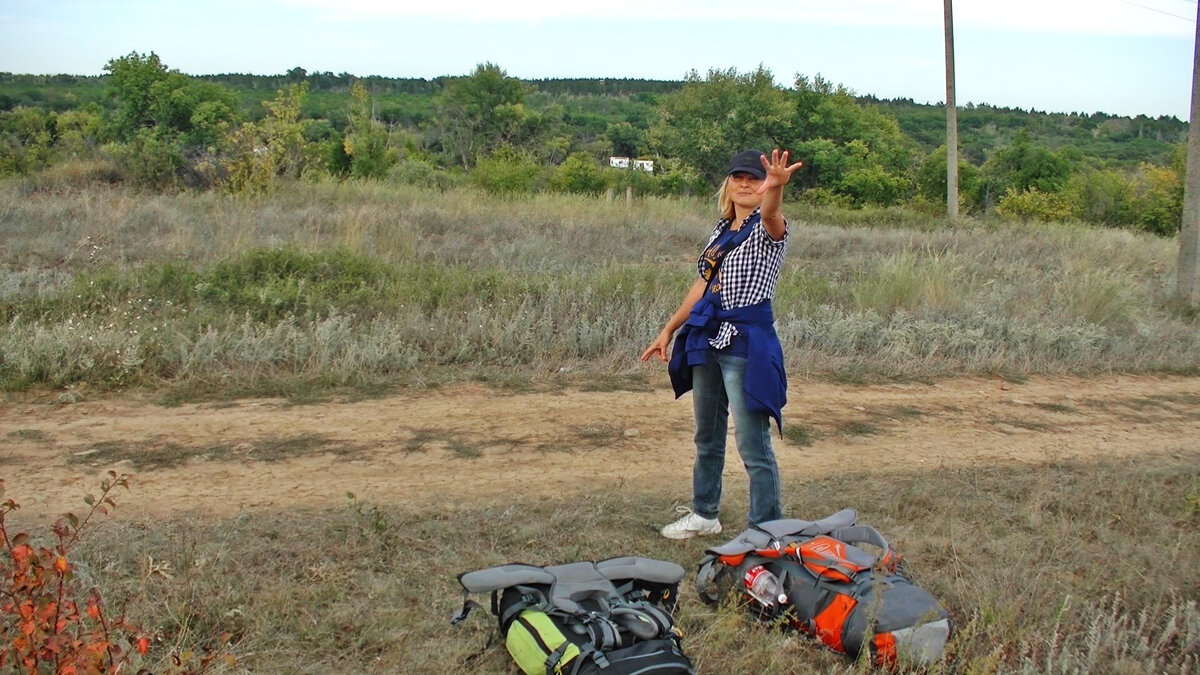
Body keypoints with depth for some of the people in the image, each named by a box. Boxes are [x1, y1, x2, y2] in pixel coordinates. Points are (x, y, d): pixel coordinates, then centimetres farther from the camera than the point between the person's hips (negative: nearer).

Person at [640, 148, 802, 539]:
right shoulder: (720, 230, 15)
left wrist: (775, 188, -55)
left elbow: (771, 215, -32)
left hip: (747, 340, -8)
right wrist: (669, 330, 19)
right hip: (707, 337, 8)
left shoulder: (766, 229, -6)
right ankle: (704, 515, 36)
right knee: (706, 435, 20)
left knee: (753, 445, -8)